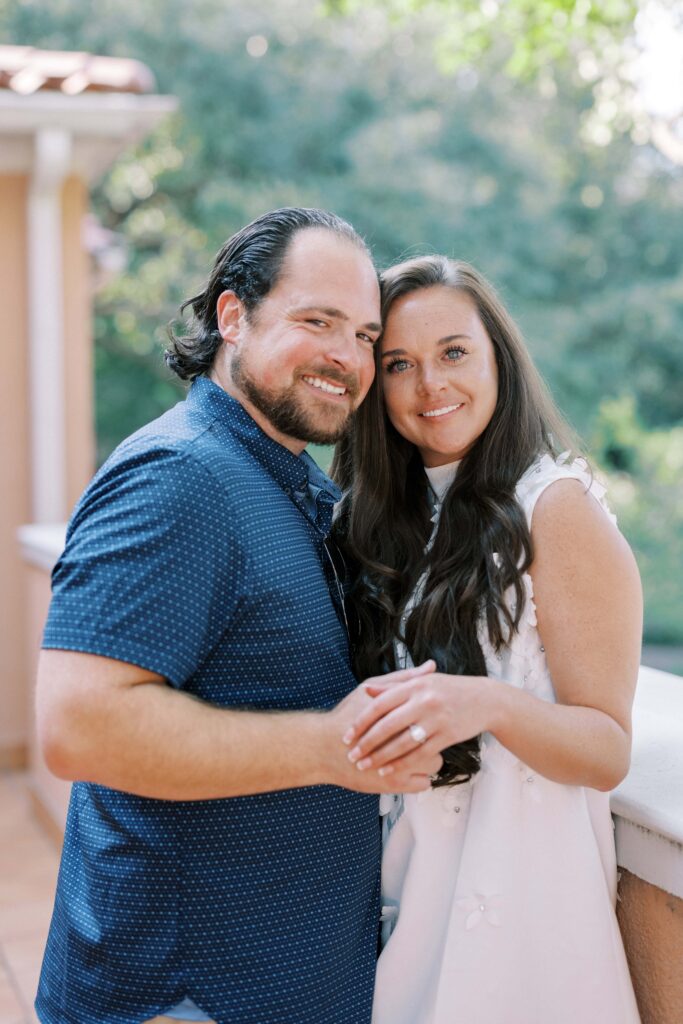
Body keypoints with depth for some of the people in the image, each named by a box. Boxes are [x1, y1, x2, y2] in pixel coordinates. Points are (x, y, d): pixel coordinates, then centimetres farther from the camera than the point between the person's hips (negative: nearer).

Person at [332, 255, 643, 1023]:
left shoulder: (557, 505, -13)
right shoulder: (390, 513, 6)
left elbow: (608, 751, -16)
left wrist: (489, 704, -32)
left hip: (511, 885, -6)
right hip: (396, 873, 6)